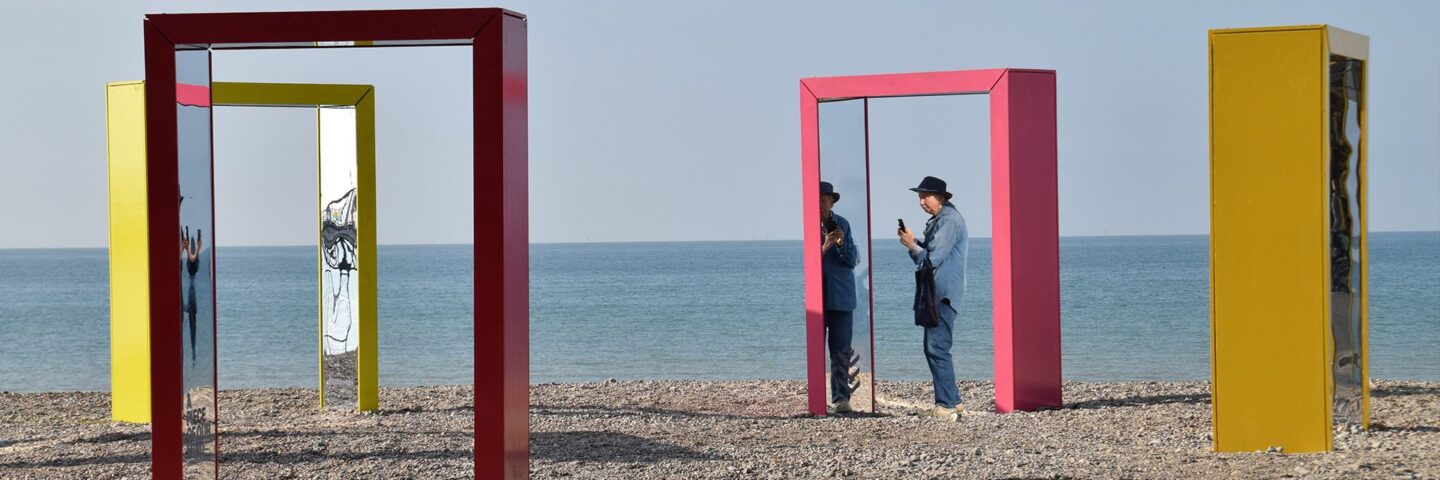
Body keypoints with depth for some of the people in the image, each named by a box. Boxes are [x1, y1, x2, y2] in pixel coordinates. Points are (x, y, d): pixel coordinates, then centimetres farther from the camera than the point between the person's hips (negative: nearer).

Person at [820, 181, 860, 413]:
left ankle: (841, 398, 0)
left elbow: (853, 260, 4)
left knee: (841, 350, -1)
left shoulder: (842, 224, 7)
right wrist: (824, 247, -19)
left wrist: (841, 244, -15)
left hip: (840, 296, 1)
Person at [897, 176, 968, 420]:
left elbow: (932, 258, -18)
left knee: (937, 348, -13)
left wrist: (912, 244, -5)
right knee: (933, 348, 13)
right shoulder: (937, 220, 19)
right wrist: (912, 242, 4)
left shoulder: (950, 220, -12)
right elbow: (927, 254, 20)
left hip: (943, 295, -11)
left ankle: (947, 406, -14)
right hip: (934, 294, 11)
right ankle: (952, 401, 18)